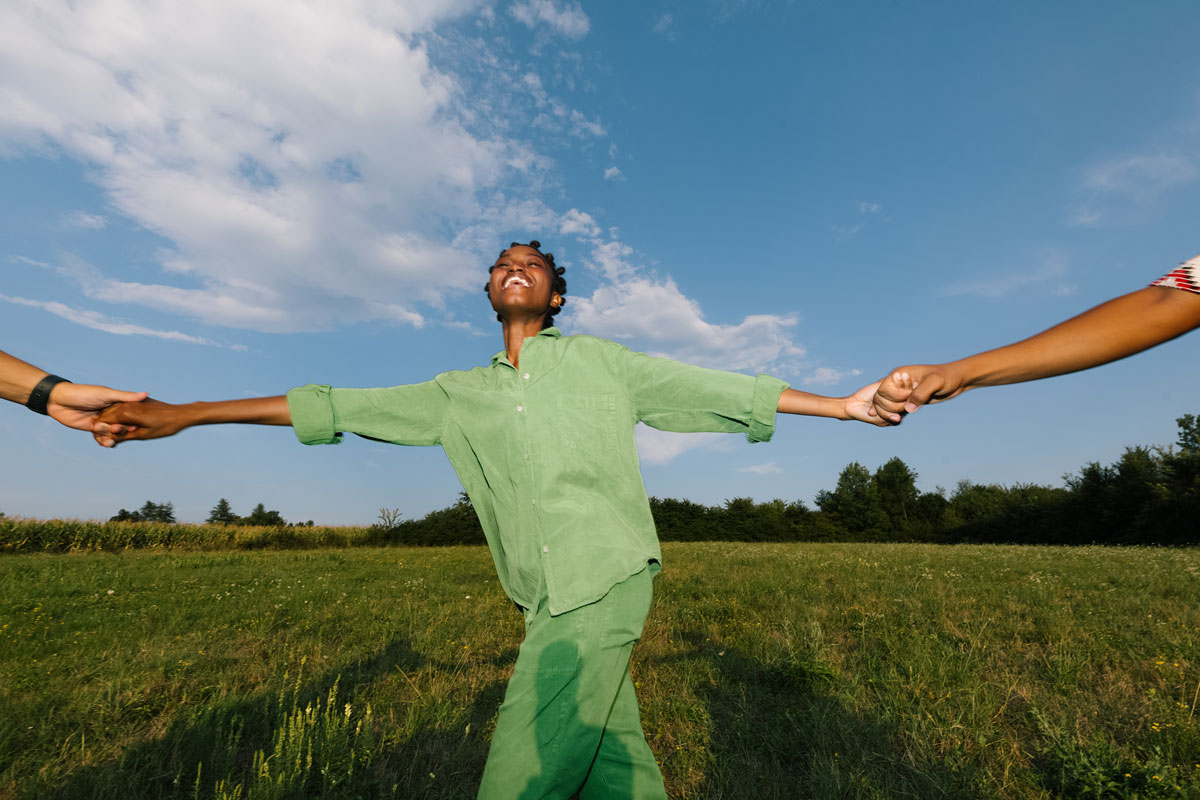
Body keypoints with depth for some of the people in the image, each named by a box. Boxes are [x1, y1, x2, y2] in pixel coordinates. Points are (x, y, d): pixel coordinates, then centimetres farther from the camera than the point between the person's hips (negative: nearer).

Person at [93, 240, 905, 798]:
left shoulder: (597, 360, 5)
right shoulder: (463, 394, 13)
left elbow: (716, 390, 6)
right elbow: (347, 407, 13)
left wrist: (842, 405, 8)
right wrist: (182, 414, 14)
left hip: (606, 576, -4)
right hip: (555, 596, 4)